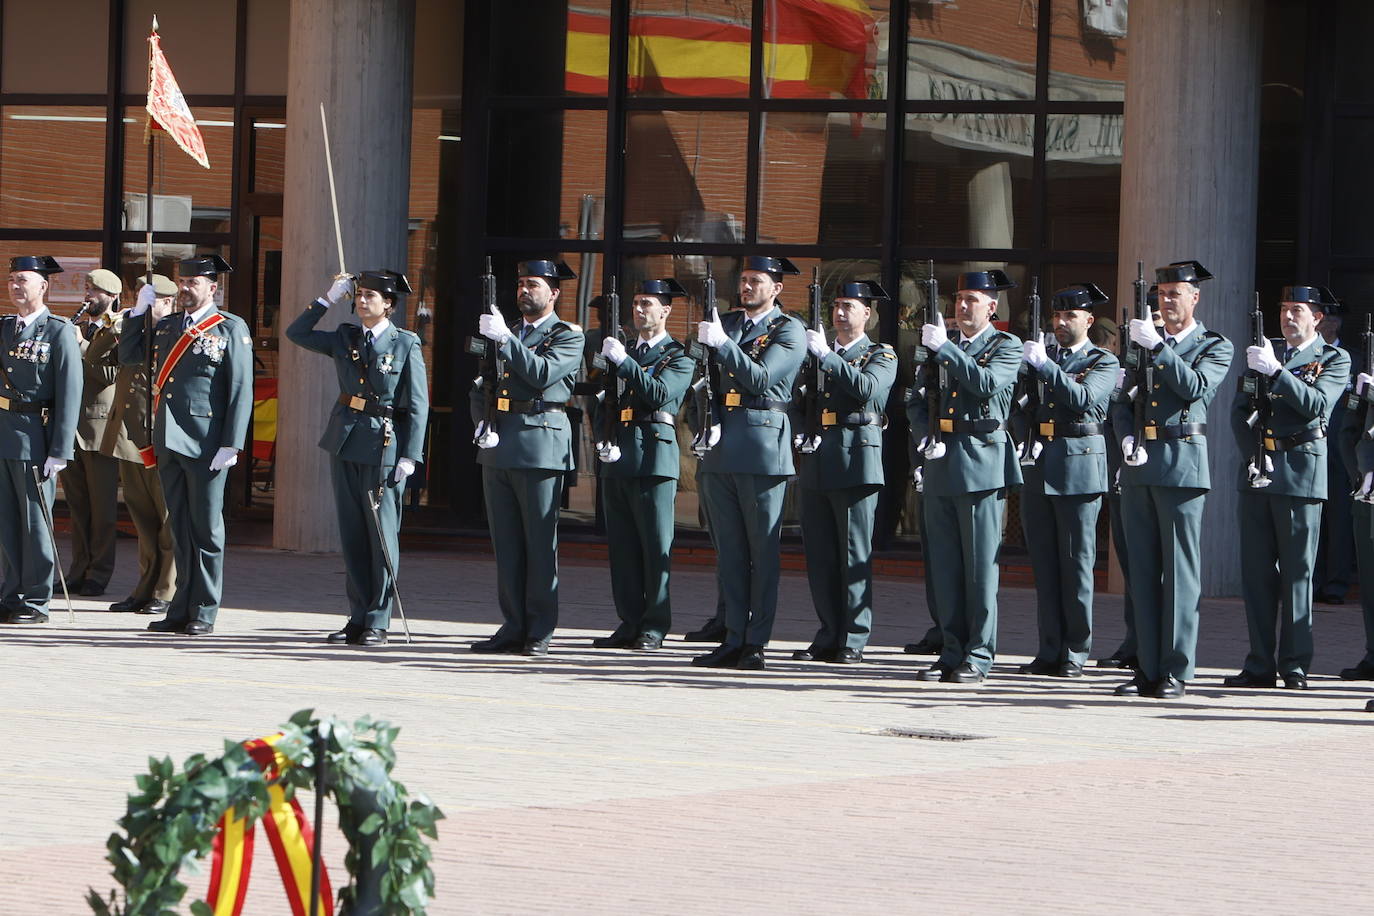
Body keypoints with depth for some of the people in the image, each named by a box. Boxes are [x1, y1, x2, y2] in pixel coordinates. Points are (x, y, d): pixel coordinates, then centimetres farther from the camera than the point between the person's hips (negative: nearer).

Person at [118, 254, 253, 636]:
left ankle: (204, 614, 5)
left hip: (206, 446, -6)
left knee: (206, 529, 0)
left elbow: (241, 390, -6)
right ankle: (181, 610, 12)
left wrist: (230, 445, -13)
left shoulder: (231, 329, -2)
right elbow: (129, 356, 21)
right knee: (180, 529, 9)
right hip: (168, 443, 6)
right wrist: (138, 311, 11)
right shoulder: (166, 326, 16)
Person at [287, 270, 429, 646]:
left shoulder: (406, 344, -3)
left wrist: (409, 457, -11)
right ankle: (358, 619, 12)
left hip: (383, 447, -5)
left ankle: (377, 623, 0)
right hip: (345, 444, 5)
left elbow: (417, 406, -5)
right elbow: (297, 333, 13)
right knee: (352, 535, 7)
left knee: (382, 536, -3)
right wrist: (328, 300, 5)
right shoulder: (345, 338, 11)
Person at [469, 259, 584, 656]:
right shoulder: (504, 332, 21)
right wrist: (482, 422, 0)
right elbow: (479, 388, 18)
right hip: (498, 446, 6)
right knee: (506, 544, 6)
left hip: (540, 447, -6)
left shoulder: (568, 336, 2)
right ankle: (513, 627, 9)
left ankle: (540, 633, -2)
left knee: (540, 543, -4)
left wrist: (505, 339, -17)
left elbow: (542, 374, -15)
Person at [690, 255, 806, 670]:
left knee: (763, 550, -2)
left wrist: (722, 343, -18)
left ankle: (756, 643, -1)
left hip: (763, 449, -6)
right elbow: (708, 378, 18)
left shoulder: (789, 331, -2)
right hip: (720, 449, 6)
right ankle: (733, 639, 9)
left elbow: (760, 378, -15)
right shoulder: (726, 322, 16)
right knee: (729, 550, 6)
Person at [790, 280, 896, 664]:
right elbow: (799, 403, 19)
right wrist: (802, 432, -1)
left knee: (855, 554, -5)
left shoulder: (881, 356, 3)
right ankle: (828, 636, 11)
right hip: (816, 461, 6)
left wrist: (826, 356, -18)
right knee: (819, 553, 5)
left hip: (856, 463, -6)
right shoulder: (818, 354, 20)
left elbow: (867, 388, -17)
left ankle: (853, 640, -3)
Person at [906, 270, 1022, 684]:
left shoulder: (1006, 347, 2)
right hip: (940, 466, 6)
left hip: (981, 466, -6)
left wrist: (945, 349, -18)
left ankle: (979, 656, -1)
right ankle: (952, 653, 12)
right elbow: (916, 402, 17)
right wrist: (926, 438, -1)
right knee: (944, 567, 7)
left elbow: (987, 383, -17)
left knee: (980, 567, -4)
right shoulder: (939, 345, 18)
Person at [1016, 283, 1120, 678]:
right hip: (1038, 467, 5)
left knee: (1076, 562, -2)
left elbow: (1082, 398, -17)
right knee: (1044, 563, 5)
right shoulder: (1042, 356, 17)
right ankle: (1049, 651, 8)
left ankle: (1075, 654, 2)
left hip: (1078, 470, -5)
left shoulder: (1103, 363, 1)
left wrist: (1043, 365, -20)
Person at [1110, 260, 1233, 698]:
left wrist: (1157, 347, -18)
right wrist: (1127, 437, -3)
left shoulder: (1215, 347, 4)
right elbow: (1123, 402, 15)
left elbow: (1195, 387, -14)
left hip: (1182, 466, -5)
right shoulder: (1144, 344, 17)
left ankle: (1176, 672, -2)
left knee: (1180, 571, -5)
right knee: (1142, 570, 6)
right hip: (1140, 466, 5)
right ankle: (1148, 668, 10)